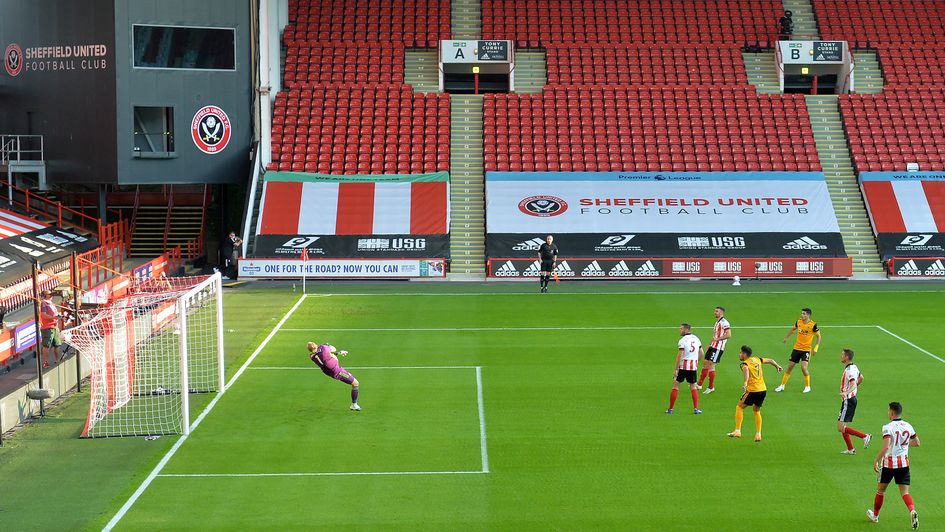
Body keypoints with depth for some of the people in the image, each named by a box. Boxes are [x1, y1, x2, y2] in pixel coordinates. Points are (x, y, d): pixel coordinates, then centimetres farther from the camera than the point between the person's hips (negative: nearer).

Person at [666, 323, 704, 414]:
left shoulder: (683, 340, -12)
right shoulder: (696, 339, 8)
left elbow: (679, 356, -17)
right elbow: (701, 353, 15)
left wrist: (676, 370, -15)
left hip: (683, 366, -5)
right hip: (693, 366, 5)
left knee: (675, 385, 3)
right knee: (693, 386, 15)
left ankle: (670, 409, 5)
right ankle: (696, 408, 7)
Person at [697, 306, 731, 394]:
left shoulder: (724, 322, -13)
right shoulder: (717, 322, 18)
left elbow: (728, 334, -22)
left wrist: (717, 339, -22)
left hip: (718, 348, -10)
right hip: (713, 346, 10)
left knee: (711, 365, -10)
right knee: (705, 363, 9)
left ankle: (711, 387, -2)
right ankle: (699, 385, 16)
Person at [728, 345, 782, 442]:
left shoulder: (744, 363, -7)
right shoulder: (757, 359, 13)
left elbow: (746, 370, -30)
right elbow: (770, 360, 27)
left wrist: (745, 382, -45)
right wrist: (777, 366, 47)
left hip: (753, 390, -7)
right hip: (763, 389, 7)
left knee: (739, 407, 8)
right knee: (756, 410, 22)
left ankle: (737, 431, 1)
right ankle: (758, 434, 17)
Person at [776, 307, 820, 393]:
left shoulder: (813, 325, -14)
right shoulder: (798, 322, -1)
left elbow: (818, 336, -6)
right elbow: (793, 329, 20)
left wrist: (816, 348, -14)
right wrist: (786, 338, 22)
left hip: (806, 350, -4)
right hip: (797, 348, 4)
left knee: (804, 367, -18)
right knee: (790, 366, 5)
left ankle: (807, 387, 1)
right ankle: (782, 385, 16)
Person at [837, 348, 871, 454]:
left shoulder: (849, 370, -20)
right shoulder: (854, 367, 10)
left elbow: (853, 385, -33)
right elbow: (861, 378, 27)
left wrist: (846, 393, -50)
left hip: (848, 401, -10)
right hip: (851, 398, 10)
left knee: (841, 428, -10)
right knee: (841, 426, 15)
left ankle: (865, 436, -8)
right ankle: (850, 449, 19)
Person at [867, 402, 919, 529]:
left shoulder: (888, 427, -15)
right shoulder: (908, 426, 3)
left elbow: (885, 447, -26)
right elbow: (917, 443, 15)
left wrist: (876, 461, -17)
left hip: (889, 463, -4)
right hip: (904, 463, 4)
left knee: (881, 490, 16)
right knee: (905, 492, 1)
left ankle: (875, 515, 33)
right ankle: (912, 511, -27)